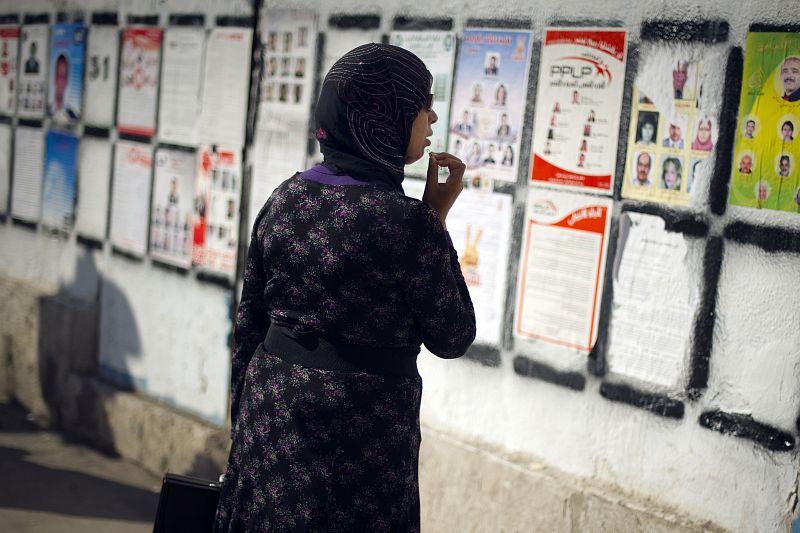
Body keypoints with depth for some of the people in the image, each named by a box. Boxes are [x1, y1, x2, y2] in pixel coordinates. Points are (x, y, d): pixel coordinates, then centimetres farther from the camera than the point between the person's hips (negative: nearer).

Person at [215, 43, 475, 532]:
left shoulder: (285, 198, -1)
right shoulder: (406, 222, -19)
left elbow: (249, 326, 5)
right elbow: (452, 339, -7)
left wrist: (245, 422, 17)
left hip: (270, 416, 6)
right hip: (362, 431, -6)